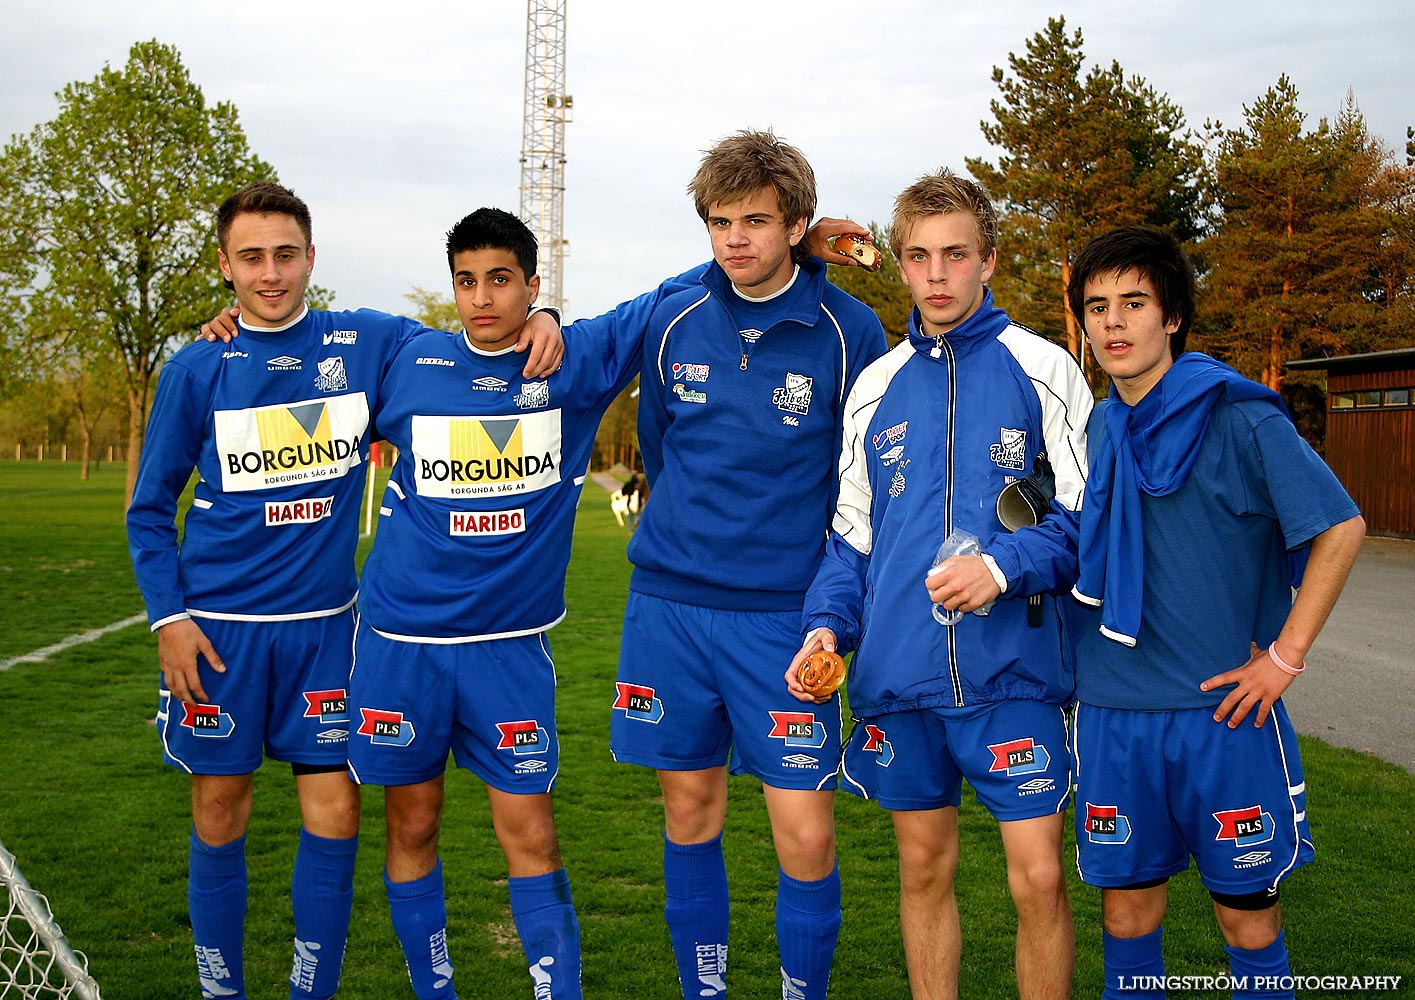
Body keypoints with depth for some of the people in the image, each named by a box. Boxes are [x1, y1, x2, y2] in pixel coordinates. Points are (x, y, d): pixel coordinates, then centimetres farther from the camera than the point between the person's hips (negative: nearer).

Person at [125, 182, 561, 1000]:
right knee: (219, 820, 8)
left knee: (335, 817, 2)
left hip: (325, 623, 0)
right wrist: (168, 616, -4)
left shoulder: (370, 343, 0)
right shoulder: (196, 370, 0)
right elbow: (151, 508, 5)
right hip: (219, 624, 0)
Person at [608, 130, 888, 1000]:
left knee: (806, 831, -4)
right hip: (668, 603, 3)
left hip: (786, 614, -3)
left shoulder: (850, 332, -6)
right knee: (690, 810, 13)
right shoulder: (674, 324, 3)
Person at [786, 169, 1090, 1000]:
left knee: (1039, 878, -4)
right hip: (898, 677, 4)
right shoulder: (876, 385, 11)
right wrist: (827, 624, 0)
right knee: (926, 869, 14)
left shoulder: (1042, 369, -1)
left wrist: (1006, 567, -19)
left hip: (1011, 672, -3)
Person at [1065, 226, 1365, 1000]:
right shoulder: (1090, 429, 6)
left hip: (1225, 708, -4)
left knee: (1248, 914, 8)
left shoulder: (1237, 415, -8)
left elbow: (1341, 526, -9)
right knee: (1127, 908, 12)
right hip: (1111, 711, 4)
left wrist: (1286, 654, -11)